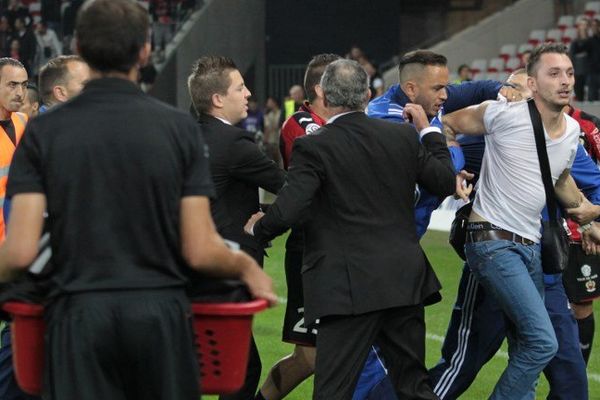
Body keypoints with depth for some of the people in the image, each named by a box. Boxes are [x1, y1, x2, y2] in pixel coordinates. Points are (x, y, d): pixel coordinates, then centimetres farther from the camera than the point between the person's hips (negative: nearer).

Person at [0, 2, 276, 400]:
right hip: (162, 312, 1)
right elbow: (201, 251, -3)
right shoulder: (179, 127, 0)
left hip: (80, 315, -1)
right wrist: (248, 267, 17)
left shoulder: (44, 132, -1)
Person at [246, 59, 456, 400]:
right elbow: (446, 182, 13)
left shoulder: (313, 147, -10)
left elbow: (286, 212, -17)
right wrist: (430, 131, 26)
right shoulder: (403, 136, 4)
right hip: (405, 281, 5)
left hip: (350, 289, -5)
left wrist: (258, 229, 4)